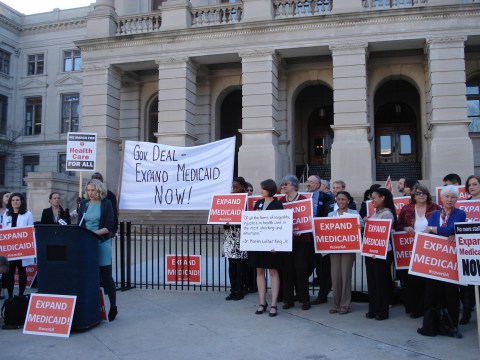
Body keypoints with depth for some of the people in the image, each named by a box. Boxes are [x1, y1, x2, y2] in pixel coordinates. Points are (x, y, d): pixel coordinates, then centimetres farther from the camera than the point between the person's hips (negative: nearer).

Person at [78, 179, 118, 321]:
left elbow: (109, 227, -7)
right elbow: (79, 224, 11)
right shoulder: (84, 203, 10)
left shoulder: (106, 204, -2)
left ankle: (113, 307, 13)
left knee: (106, 275, 1)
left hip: (102, 242, -4)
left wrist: (94, 233, -19)